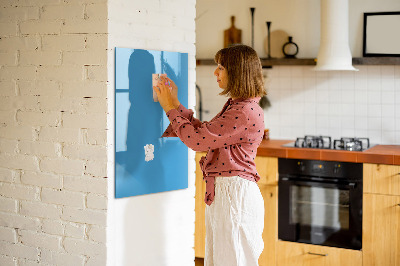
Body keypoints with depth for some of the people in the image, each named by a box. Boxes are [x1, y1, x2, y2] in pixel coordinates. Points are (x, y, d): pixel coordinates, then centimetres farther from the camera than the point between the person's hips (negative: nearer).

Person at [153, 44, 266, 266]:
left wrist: (171, 108, -7)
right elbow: (203, 131, 17)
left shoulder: (246, 112, -20)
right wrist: (176, 104, 15)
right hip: (221, 191, 10)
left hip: (235, 194, -10)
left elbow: (197, 139, -19)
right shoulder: (235, 106, 13)